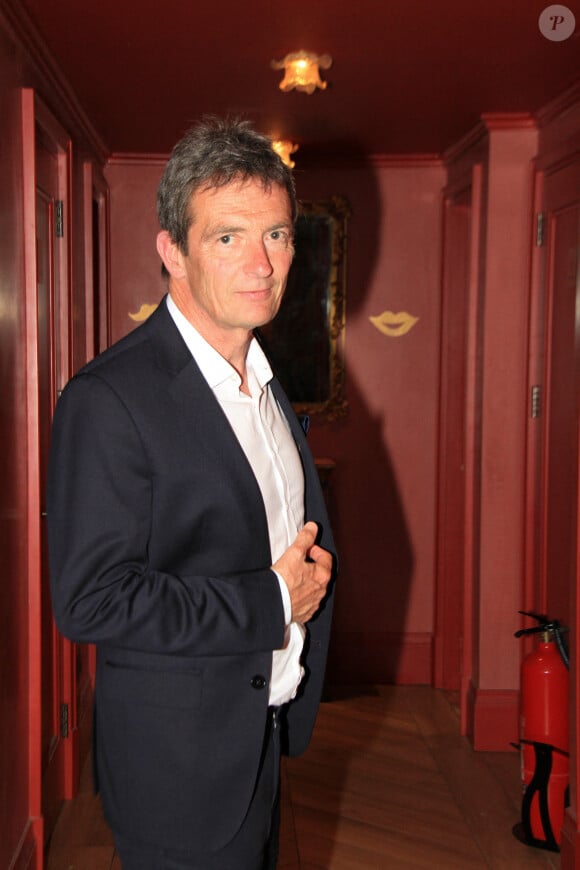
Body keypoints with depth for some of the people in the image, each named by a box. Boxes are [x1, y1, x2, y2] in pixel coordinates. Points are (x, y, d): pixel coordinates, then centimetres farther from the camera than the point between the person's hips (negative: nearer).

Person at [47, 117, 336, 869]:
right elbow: (91, 600, -26)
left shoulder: (265, 380, 6)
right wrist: (270, 601, -21)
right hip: (181, 763, -8)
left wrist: (311, 568, -2)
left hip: (268, 730, 8)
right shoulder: (109, 399, -22)